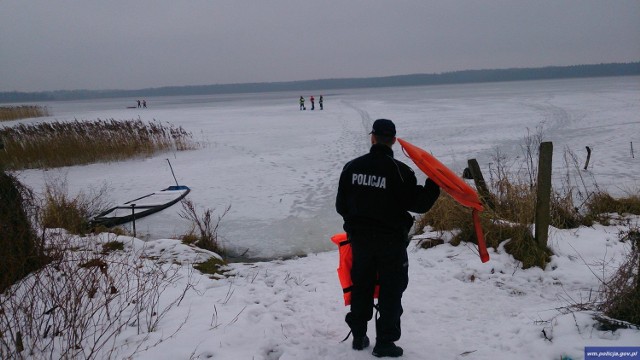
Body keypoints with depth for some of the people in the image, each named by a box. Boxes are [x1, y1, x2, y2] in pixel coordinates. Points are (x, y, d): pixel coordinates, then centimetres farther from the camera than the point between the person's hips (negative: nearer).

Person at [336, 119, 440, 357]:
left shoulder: (352, 167, -1)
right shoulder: (399, 170, -14)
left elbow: (341, 205, 5)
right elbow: (417, 204, -12)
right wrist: (434, 184, 1)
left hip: (360, 239, 4)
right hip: (391, 240, -4)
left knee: (361, 286, 17)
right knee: (391, 291, 7)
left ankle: (359, 337, 27)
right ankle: (385, 342, 10)